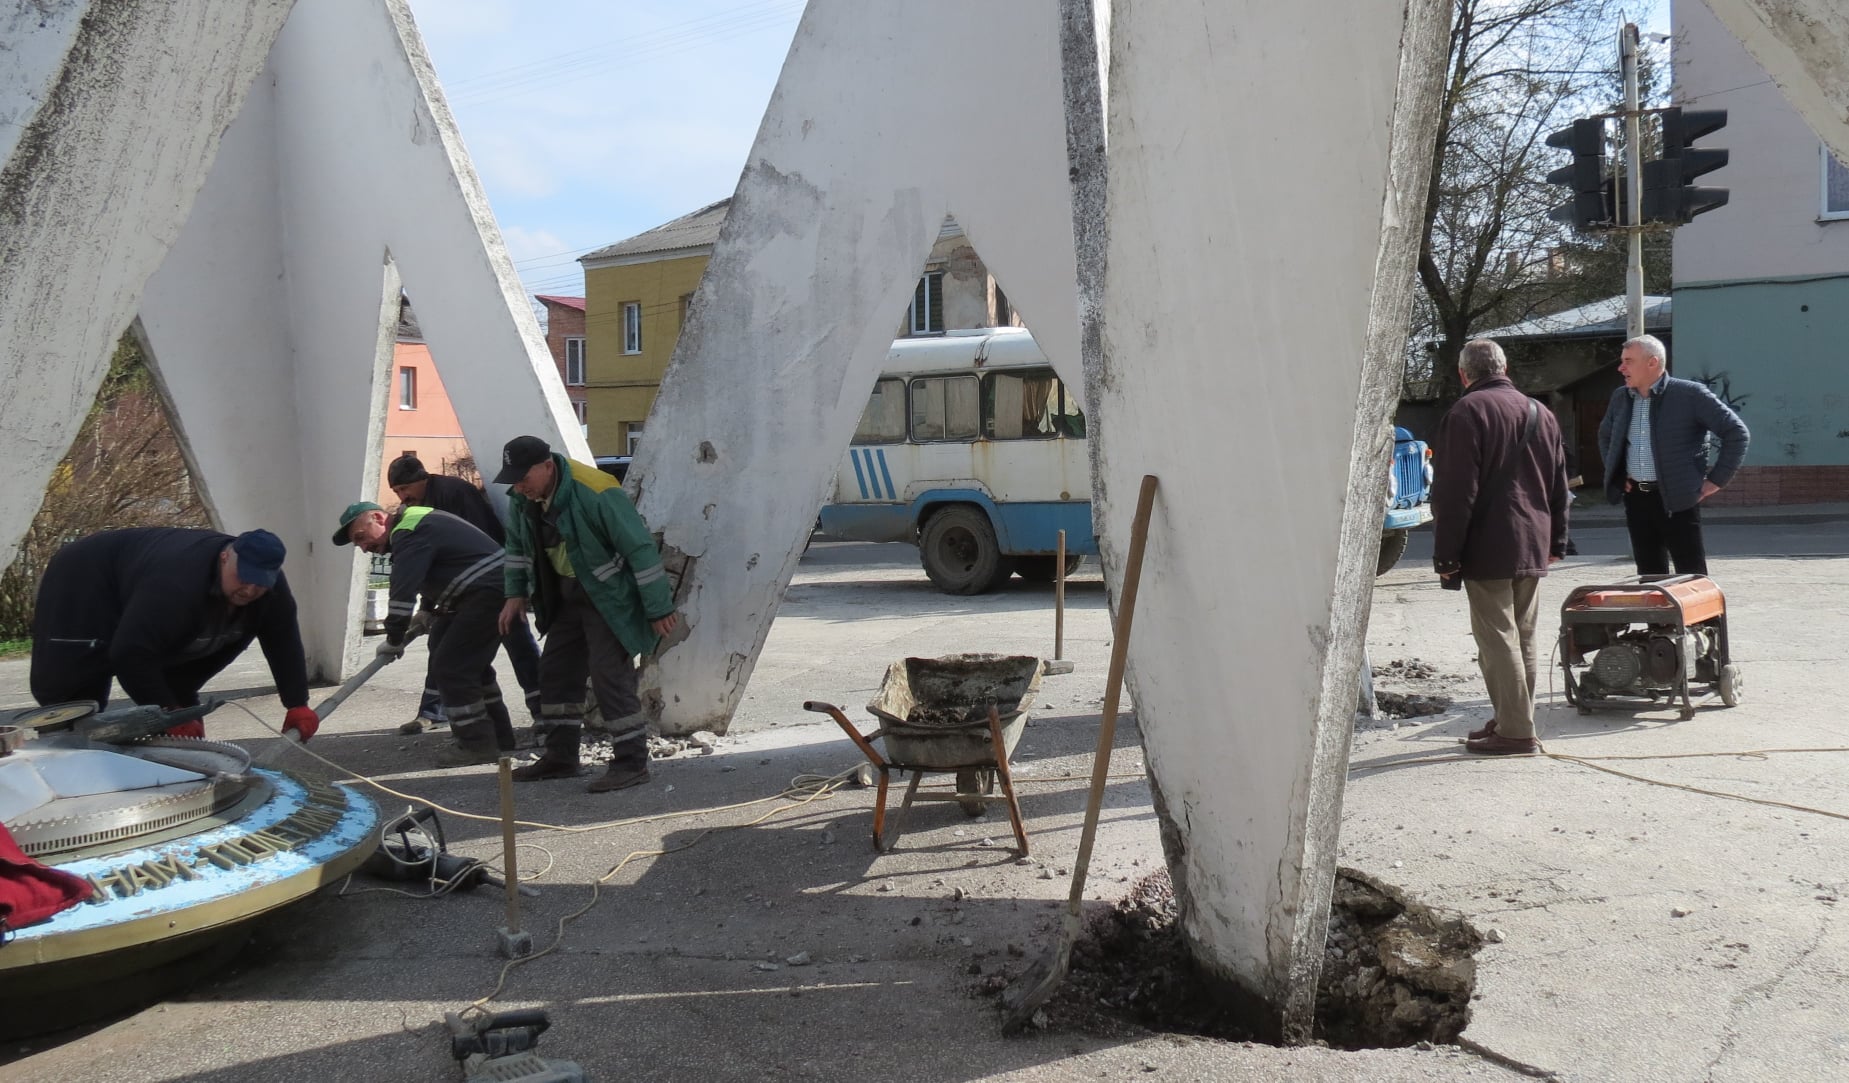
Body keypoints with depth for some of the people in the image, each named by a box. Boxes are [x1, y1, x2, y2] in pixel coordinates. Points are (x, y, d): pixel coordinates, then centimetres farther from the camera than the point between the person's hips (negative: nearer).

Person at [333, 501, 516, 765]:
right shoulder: (415, 521, 20)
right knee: (471, 666, 20)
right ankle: (499, 738, 27)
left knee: (450, 668, -8)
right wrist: (428, 611, 24)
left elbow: (403, 591, -18)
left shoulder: (408, 534, -13)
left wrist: (394, 639, -10)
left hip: (487, 592, -11)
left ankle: (478, 745, -3)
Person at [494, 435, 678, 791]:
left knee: (609, 674, -13)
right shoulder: (522, 498, -3)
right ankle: (560, 757, 24)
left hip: (608, 594, -8)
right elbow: (517, 545, 18)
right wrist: (516, 593, 10)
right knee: (556, 670, 12)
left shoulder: (595, 493, -28)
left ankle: (632, 762, -5)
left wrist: (659, 608, -22)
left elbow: (640, 548, -25)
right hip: (565, 593, 8)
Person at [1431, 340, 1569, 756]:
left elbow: (1455, 491, -16)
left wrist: (1446, 554, -14)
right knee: (1522, 637, 15)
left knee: (1497, 639, -5)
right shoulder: (1541, 413, 15)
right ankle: (1516, 722, 22)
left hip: (1488, 551, -8)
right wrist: (1556, 542, 24)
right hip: (1533, 549, 8)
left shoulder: (1467, 413, -11)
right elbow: (1559, 485, 19)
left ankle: (1515, 731, -4)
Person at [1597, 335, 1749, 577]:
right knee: (1649, 573, 10)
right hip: (1635, 499, 6)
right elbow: (1605, 435, 30)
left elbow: (1737, 433, -6)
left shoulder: (1690, 394, -8)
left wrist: (1716, 480, -7)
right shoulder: (1620, 398, 10)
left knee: (1692, 576, -3)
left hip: (1678, 500, -5)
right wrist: (1616, 475, 18)